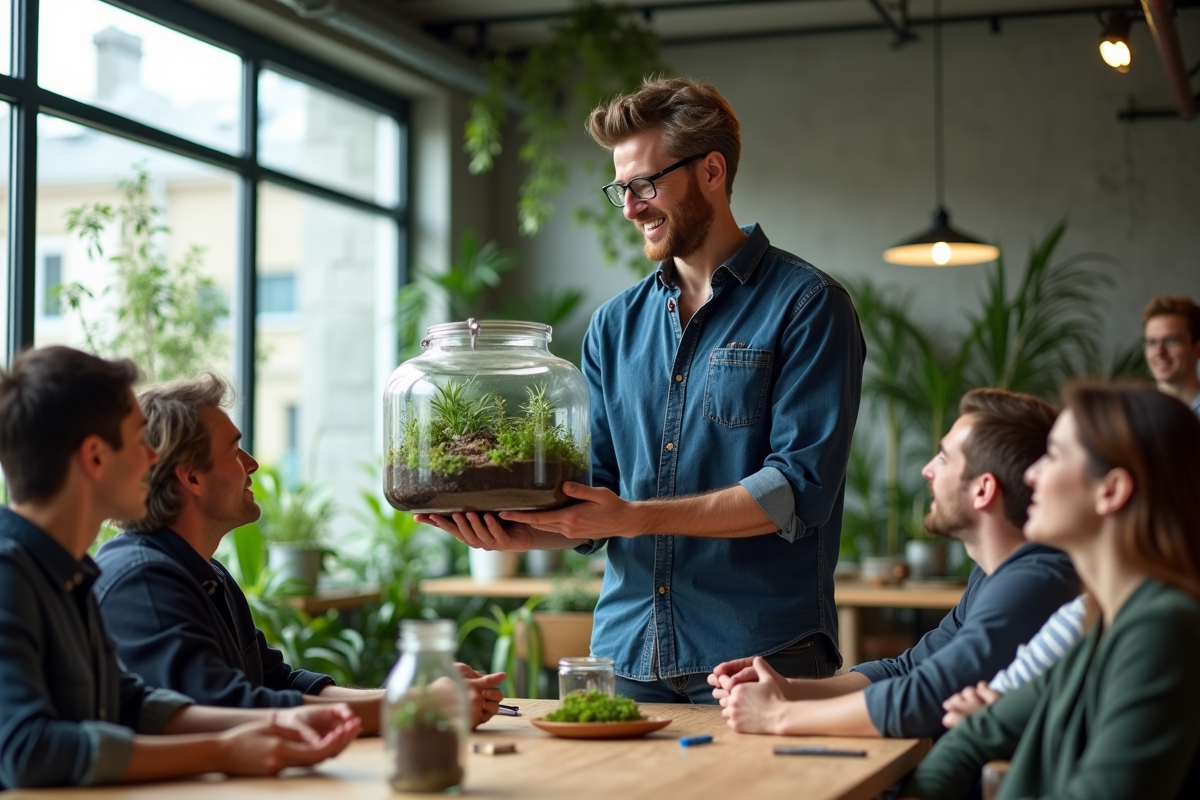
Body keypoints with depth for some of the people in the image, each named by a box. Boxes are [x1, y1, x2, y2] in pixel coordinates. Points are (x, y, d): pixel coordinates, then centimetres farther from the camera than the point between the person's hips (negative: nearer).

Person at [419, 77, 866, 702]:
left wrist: (635, 517, -20)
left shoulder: (807, 306, -5)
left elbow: (800, 488, -14)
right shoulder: (616, 324, 14)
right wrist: (523, 533, -8)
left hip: (758, 657, -5)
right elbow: (596, 490, 13)